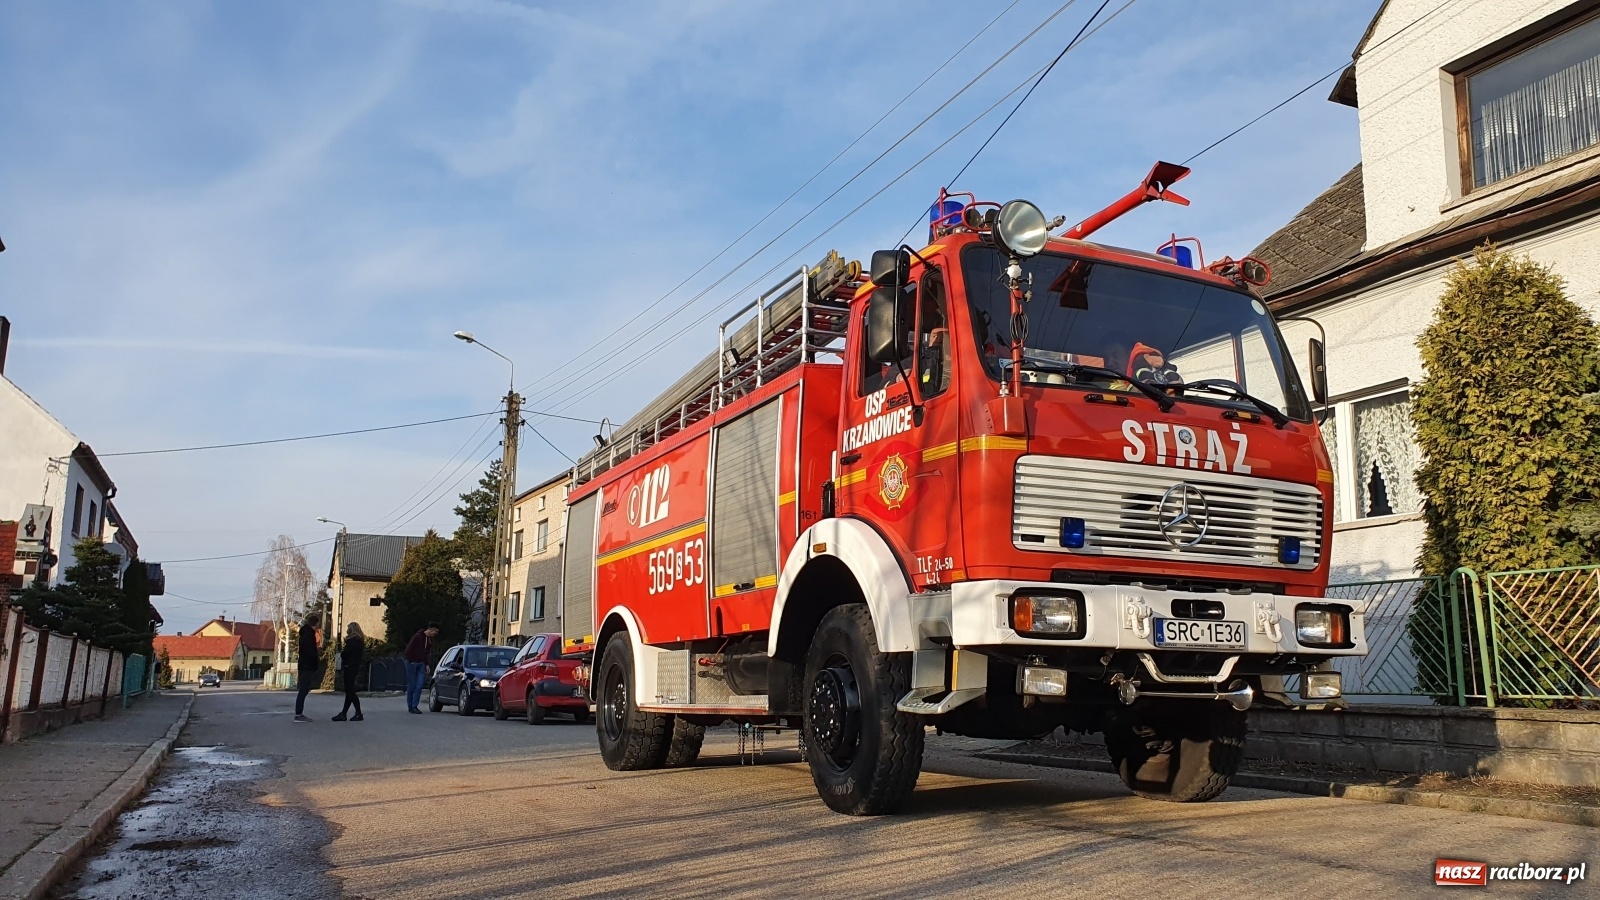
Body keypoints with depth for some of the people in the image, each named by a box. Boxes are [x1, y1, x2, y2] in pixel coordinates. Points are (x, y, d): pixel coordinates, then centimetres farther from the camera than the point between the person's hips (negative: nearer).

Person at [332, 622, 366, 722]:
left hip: (349, 668, -10)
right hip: (355, 667, 10)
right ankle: (343, 713, 15)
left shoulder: (352, 641, -15)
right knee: (349, 691, 11)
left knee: (350, 691, -6)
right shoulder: (359, 641, 13)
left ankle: (359, 714, -5)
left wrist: (341, 651, 4)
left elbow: (344, 654, -17)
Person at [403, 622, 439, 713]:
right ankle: (410, 707, 10)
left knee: (419, 686, -5)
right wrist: (411, 662, -15)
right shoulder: (418, 636, -15)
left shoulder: (429, 639, 9)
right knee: (412, 685, -1)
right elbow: (408, 650, -15)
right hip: (412, 663, -6)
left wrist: (426, 665, 11)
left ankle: (414, 706, -4)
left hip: (421, 664, 6)